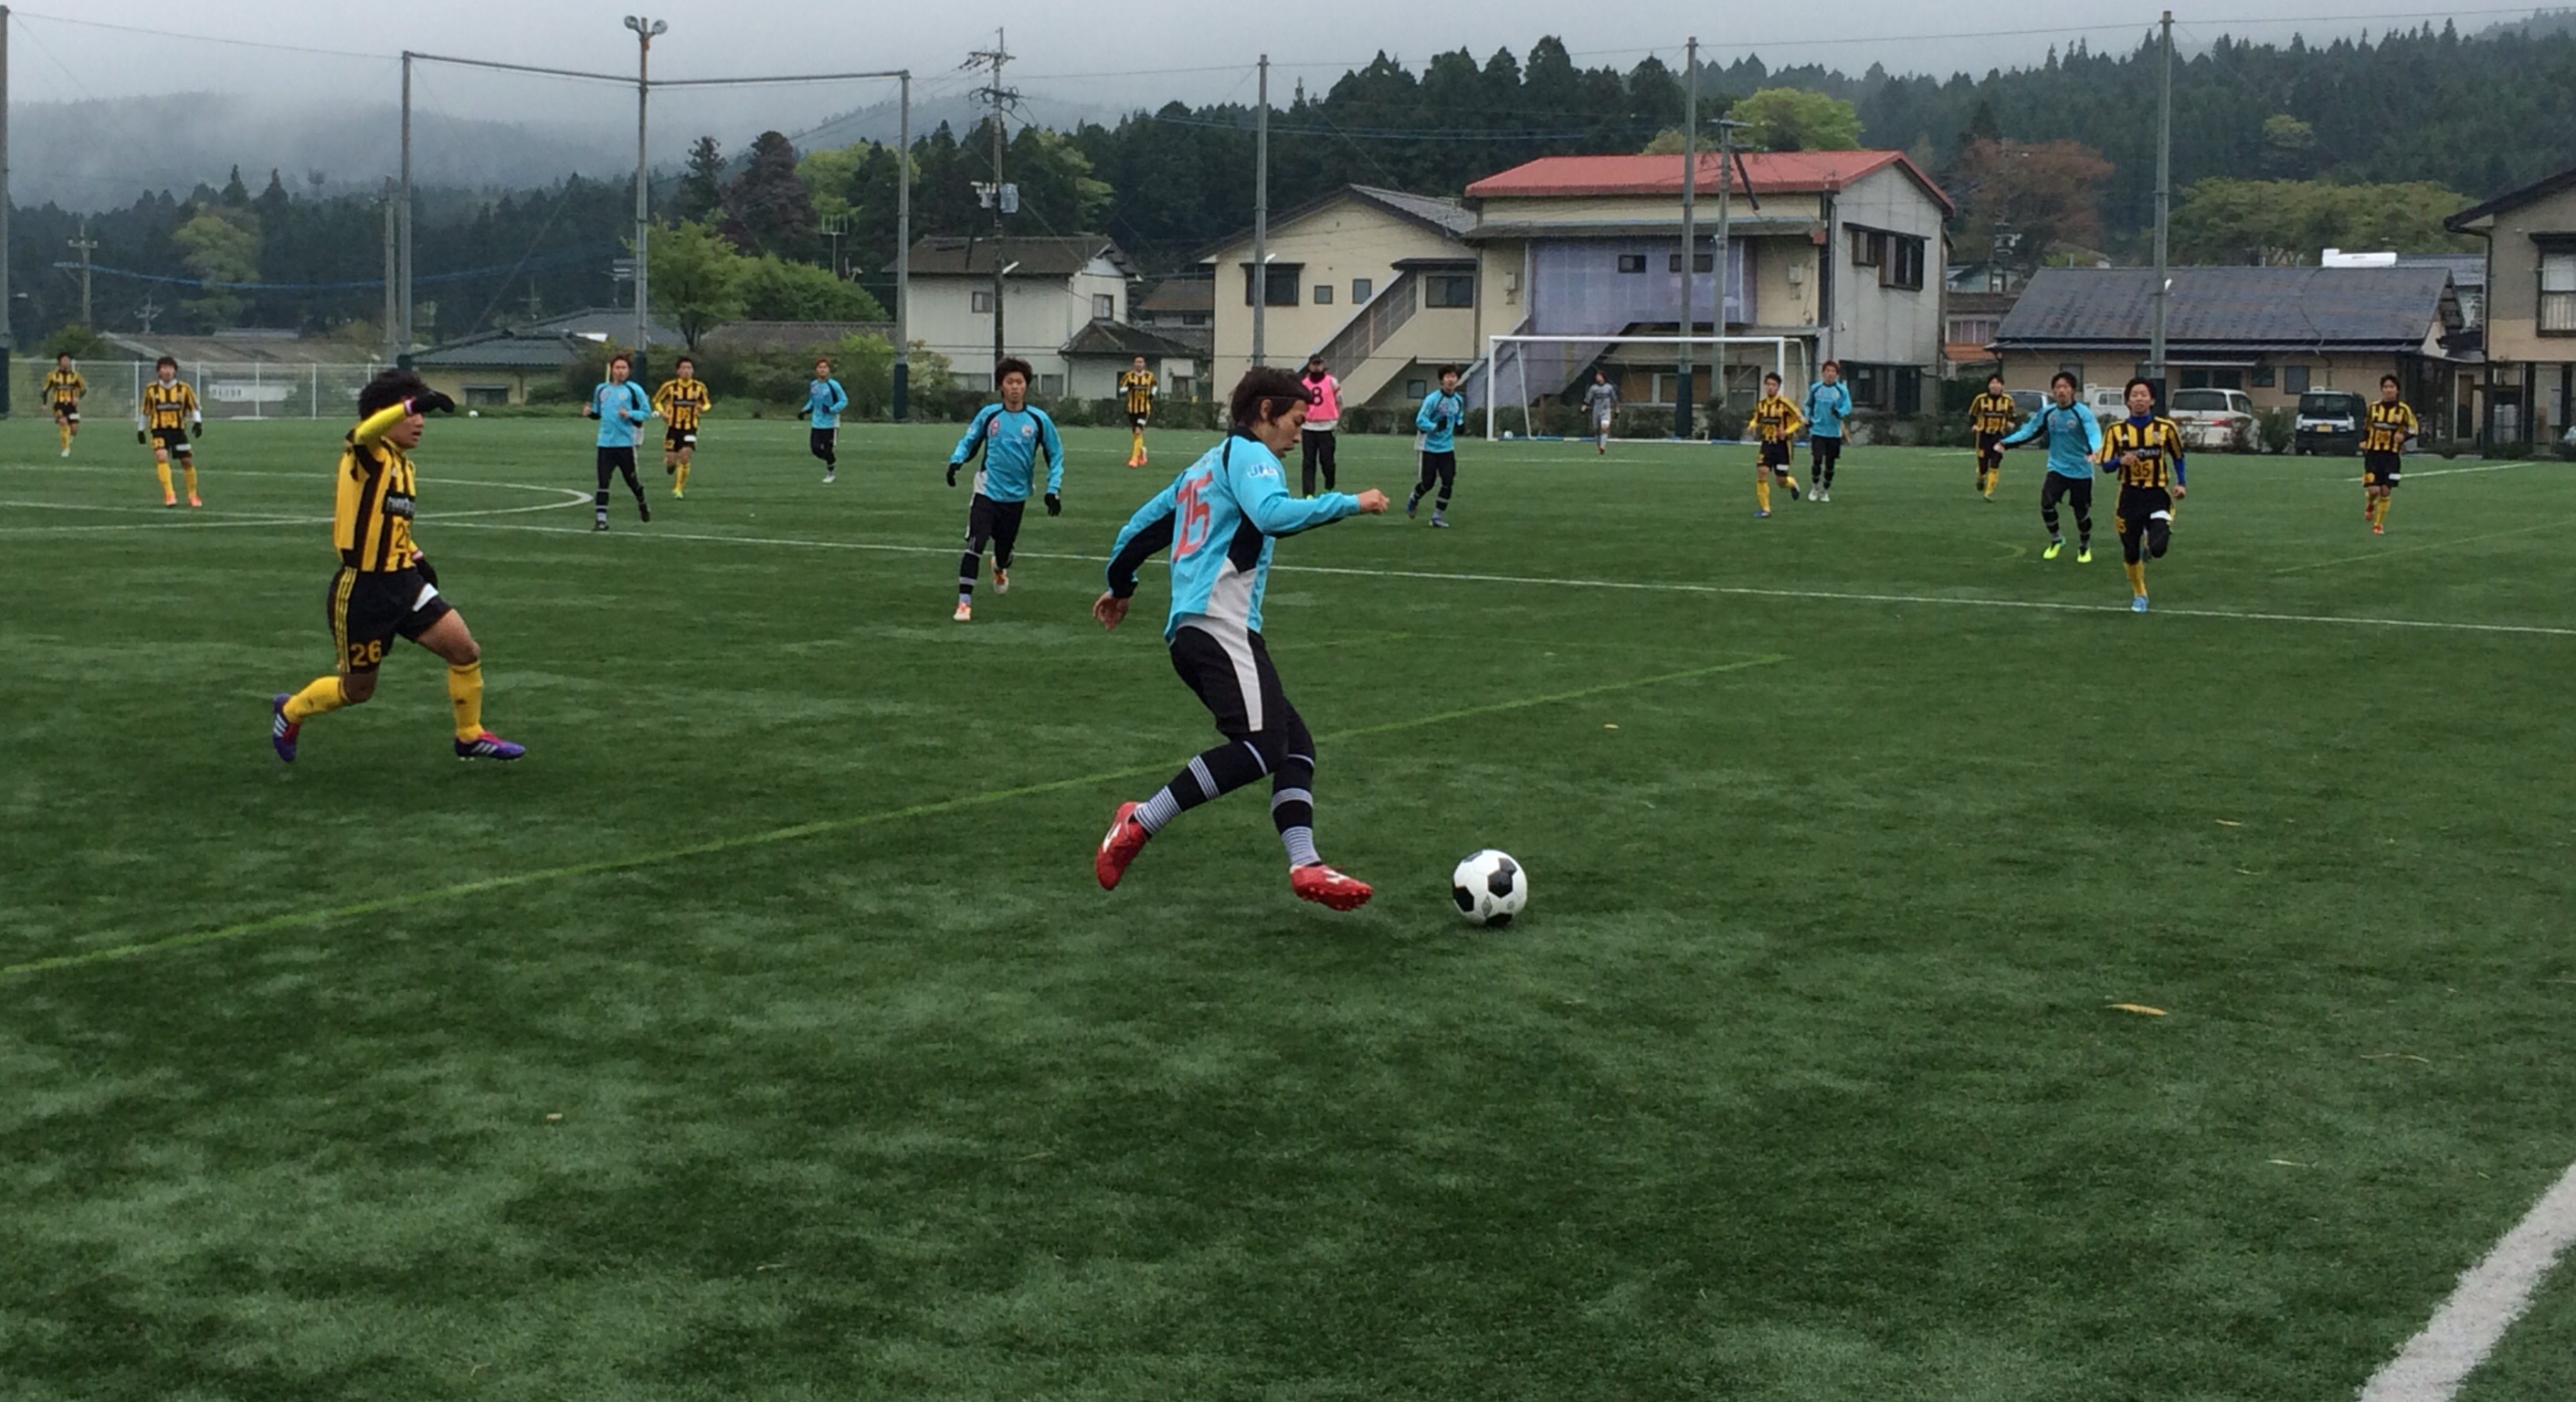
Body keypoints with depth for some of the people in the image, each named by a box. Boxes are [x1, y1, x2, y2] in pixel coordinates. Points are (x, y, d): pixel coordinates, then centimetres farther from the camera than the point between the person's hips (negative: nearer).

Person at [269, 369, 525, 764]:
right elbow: (365, 432, -41)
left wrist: (417, 557, 14)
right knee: (357, 689, 9)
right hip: (361, 590, -7)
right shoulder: (366, 455, -14)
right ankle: (290, 711, 38)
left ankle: (470, 736, 13)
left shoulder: (403, 464, 10)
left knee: (465, 650, -5)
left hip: (403, 583, 7)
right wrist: (414, 403, -54)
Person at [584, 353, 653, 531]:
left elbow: (646, 412, -2)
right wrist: (590, 412, -3)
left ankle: (642, 505, 39)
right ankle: (601, 518, -5)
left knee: (631, 479, 11)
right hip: (605, 443, 3)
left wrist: (630, 414, -19)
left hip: (625, 443, -3)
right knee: (603, 481, -5)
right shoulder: (601, 389, 9)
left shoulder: (634, 389, -3)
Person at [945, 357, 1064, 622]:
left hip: (1016, 497, 1)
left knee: (1004, 548, 15)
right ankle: (964, 602, -8)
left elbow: (1055, 455, 3)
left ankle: (1000, 569, 53)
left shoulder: (1038, 419, -5)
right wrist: (956, 460, -10)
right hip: (986, 492, -1)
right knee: (974, 546, -15)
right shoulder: (988, 414, -3)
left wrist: (1053, 489, -6)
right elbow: (969, 441, 10)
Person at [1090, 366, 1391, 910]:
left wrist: (1120, 586, 47)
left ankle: (1304, 865, -11)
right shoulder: (1249, 455, -1)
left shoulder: (1207, 464, 27)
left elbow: (1143, 523, 34)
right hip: (1220, 625, -11)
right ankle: (1139, 825, -18)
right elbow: (1273, 514, -23)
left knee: (1295, 743, 4)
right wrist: (1350, 503, -16)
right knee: (1261, 744, -22)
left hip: (1190, 629, 11)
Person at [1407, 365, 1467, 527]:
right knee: (1427, 483, 1)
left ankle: (1438, 516, 5)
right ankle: (1413, 500, 33)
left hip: (1447, 447, 5)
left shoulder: (1458, 401, 4)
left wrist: (1459, 425, -2)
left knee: (1448, 482, -6)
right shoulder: (1432, 399, -15)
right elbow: (1420, 420, -17)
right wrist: (1436, 426, -33)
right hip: (1429, 447, -5)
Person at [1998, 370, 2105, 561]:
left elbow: (2094, 433, -30)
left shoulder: (2082, 413, -16)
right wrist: (2005, 443, -5)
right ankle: (2056, 540, 11)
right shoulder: (2047, 412, -2)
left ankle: (2085, 548, 33)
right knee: (2046, 504, -15)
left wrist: (2095, 449, -52)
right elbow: (2029, 431, 7)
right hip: (2057, 468, 3)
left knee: (2082, 512, 6)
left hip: (2081, 471, -3)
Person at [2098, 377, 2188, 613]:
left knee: (2158, 548, -20)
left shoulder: (2165, 427, -2)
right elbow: (2105, 465, -2)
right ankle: (2139, 595, 31)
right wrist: (2121, 461, -23)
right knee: (2130, 553, 6)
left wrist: (2180, 483, 2)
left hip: (2157, 495, -1)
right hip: (2130, 496, 1)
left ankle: (2149, 545, 19)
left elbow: (2177, 457, 13)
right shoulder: (2116, 431, -1)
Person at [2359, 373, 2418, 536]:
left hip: (2392, 455, -1)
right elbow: (2366, 427, 18)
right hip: (2373, 454, 1)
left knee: (2385, 491, -2)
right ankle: (2369, 505, 26)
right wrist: (2363, 441, 1)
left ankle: (2379, 524, 13)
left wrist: (2403, 436, -16)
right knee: (2373, 490, -11)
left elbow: (2415, 428, 3)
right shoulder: (2373, 407, 4)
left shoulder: (2403, 409, -3)